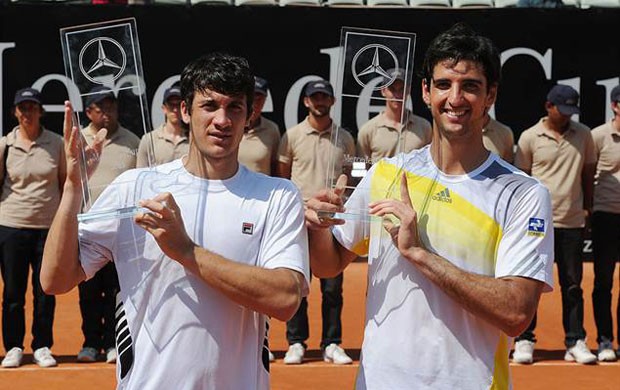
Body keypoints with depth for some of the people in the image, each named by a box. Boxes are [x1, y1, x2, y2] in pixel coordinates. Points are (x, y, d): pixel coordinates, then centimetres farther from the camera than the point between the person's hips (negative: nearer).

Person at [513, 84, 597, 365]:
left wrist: (588, 209, 12)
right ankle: (524, 341, 9)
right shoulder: (530, 137, 0)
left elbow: (588, 173, 15)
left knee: (572, 285, 6)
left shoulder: (583, 135, 8)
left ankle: (575, 343, 11)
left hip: (572, 223, 2)